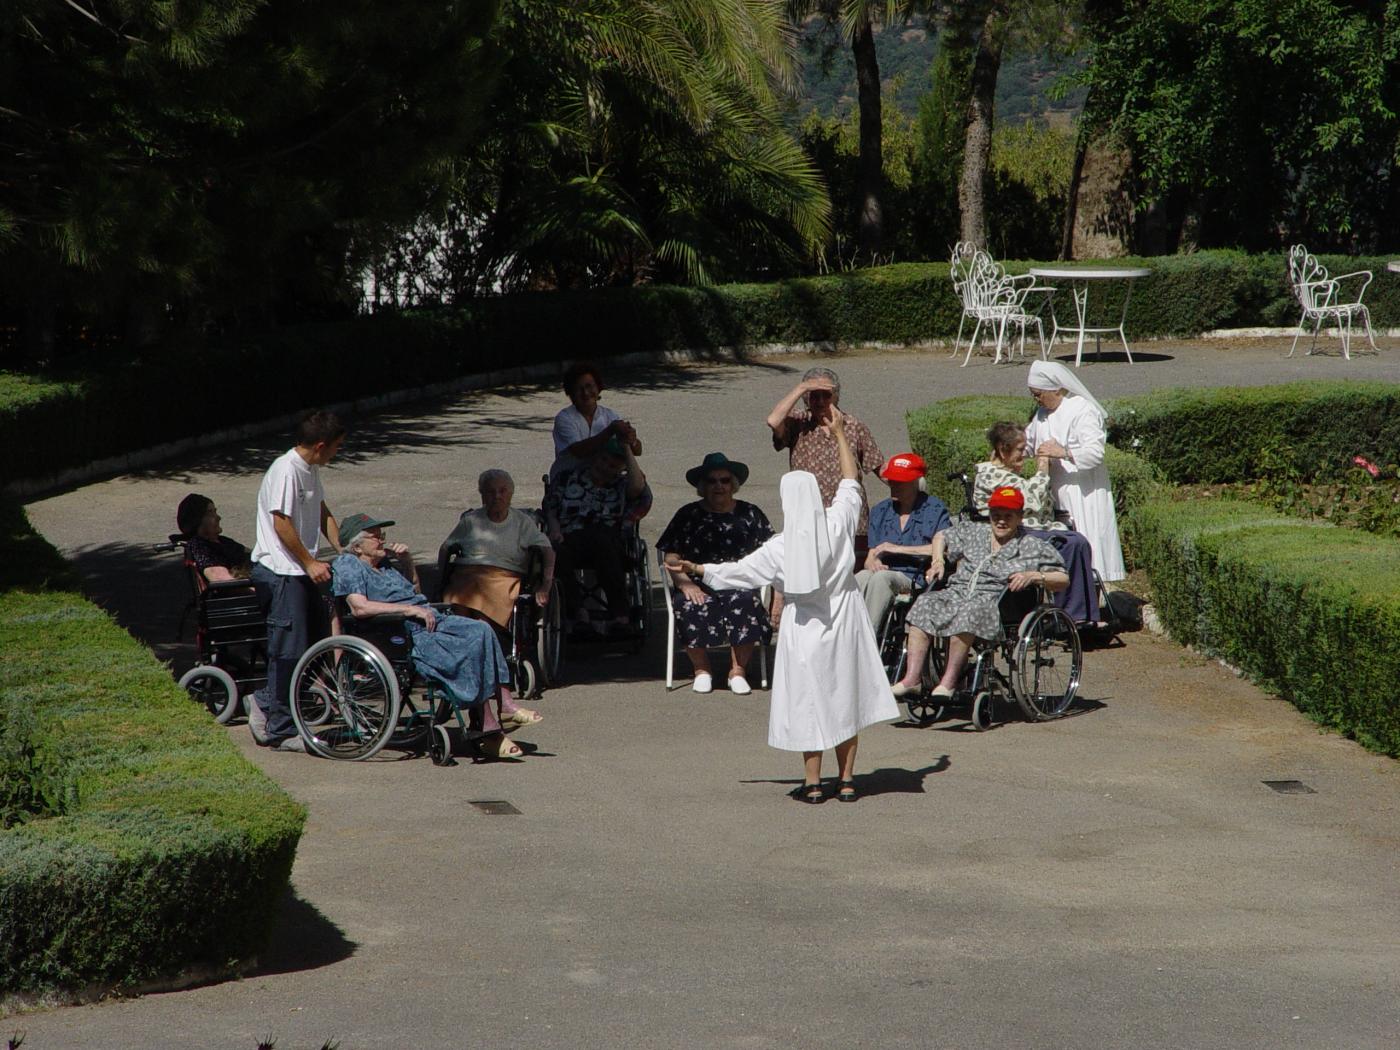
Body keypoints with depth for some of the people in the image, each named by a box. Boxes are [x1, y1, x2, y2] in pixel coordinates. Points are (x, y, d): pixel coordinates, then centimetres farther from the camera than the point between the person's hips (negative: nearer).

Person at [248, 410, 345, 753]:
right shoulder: (286, 470, -18)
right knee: (289, 649, -5)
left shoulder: (311, 470, 12)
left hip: (300, 571, 10)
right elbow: (282, 523, -20)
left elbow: (322, 513, 22)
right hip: (279, 572, -10)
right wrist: (310, 563, -15)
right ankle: (281, 731, 3)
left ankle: (266, 702, 22)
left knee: (320, 640, 11)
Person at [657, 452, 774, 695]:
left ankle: (738, 670, -23)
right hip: (699, 586, 0)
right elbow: (671, 556, 6)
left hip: (739, 585, 0)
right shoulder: (688, 515, 16)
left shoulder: (749, 514, 17)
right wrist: (685, 584, -12)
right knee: (693, 608, -33)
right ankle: (701, 670, -13)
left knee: (744, 602, -34)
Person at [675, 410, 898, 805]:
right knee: (845, 698, 9)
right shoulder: (838, 524, -9)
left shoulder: (781, 547, -11)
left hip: (804, 629, -2)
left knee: (809, 702, 5)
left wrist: (699, 570, 15)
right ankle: (846, 780, 11)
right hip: (843, 623, 2)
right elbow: (851, 483, 7)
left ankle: (813, 783, 7)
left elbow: (740, 571, 0)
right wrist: (840, 435, 17)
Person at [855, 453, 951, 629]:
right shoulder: (880, 511, 21)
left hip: (916, 580, -4)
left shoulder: (935, 509, 5)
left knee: (881, 577, -35)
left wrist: (897, 548, -9)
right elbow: (870, 557, 16)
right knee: (861, 578, -31)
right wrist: (872, 563, -11)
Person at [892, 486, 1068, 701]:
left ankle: (949, 681, -36)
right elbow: (941, 537, 40)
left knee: (970, 612, -39)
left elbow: (1062, 580, 5)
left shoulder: (1033, 547, 11)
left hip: (995, 601, -5)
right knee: (925, 603, -25)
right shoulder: (972, 532, 25)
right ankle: (912, 677, -32)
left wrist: (1032, 576, -11)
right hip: (958, 593, 5)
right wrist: (938, 561, 22)